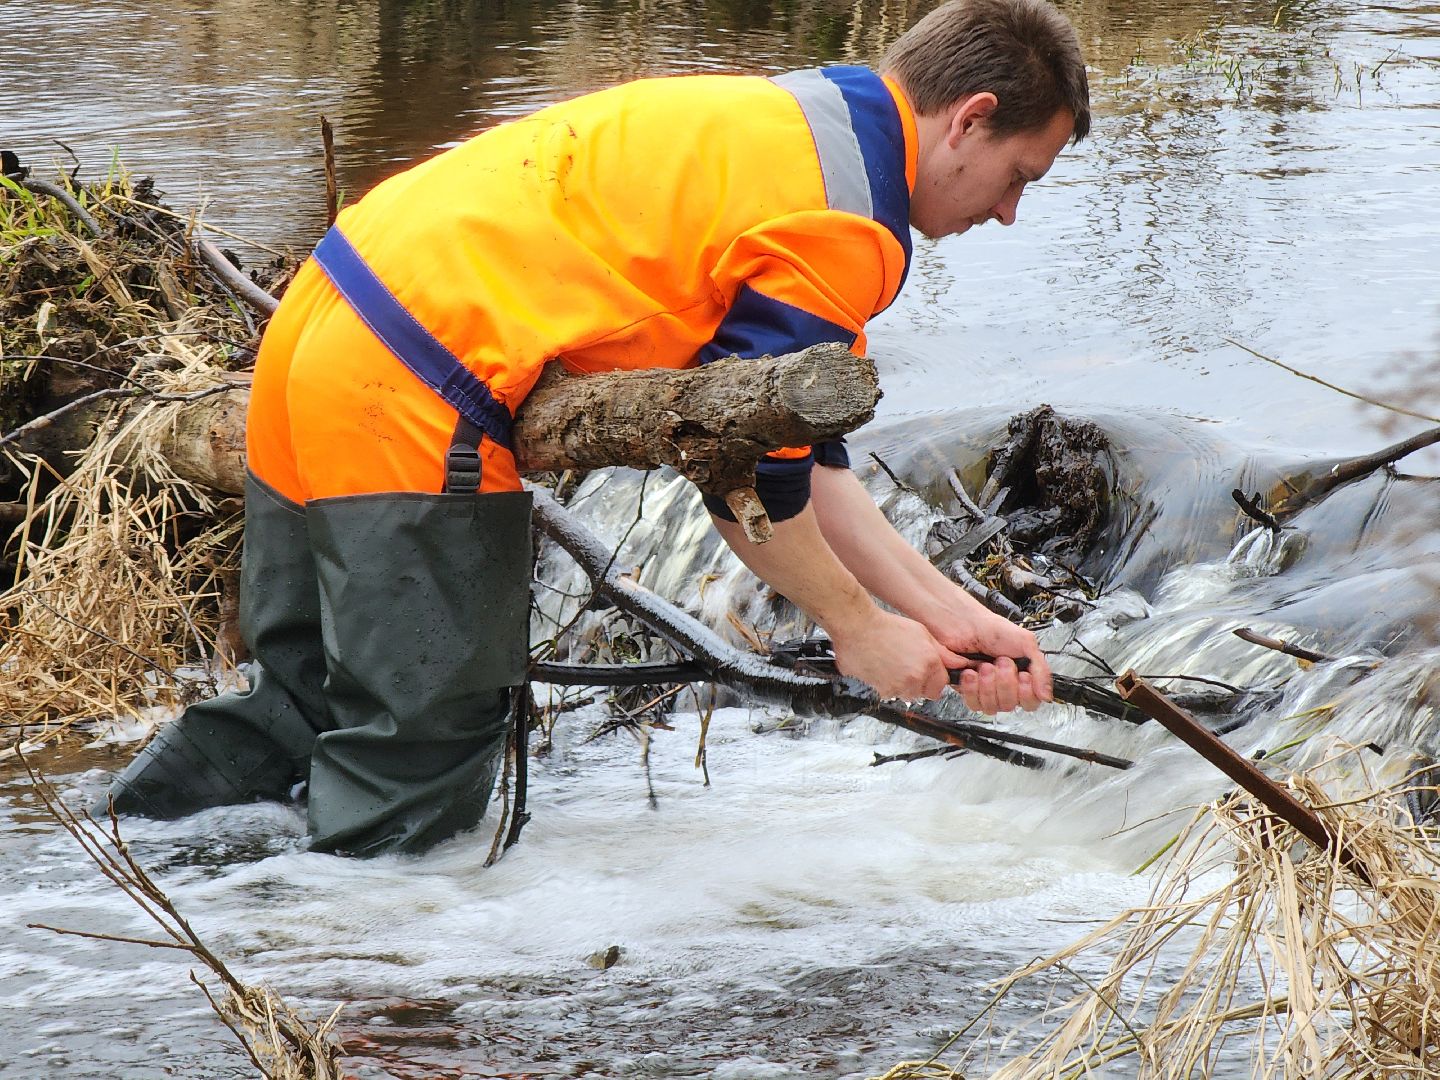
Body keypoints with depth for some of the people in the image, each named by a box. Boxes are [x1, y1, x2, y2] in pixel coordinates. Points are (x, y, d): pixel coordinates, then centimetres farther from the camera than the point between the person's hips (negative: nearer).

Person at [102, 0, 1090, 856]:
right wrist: (859, 627, 6)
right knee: (410, 789, -1)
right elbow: (744, 481, -9)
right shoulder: (843, 220, -10)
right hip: (413, 413, -10)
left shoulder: (791, 126, 21)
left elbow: (804, 458, 20)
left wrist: (953, 615, 16)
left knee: (308, 703, 23)